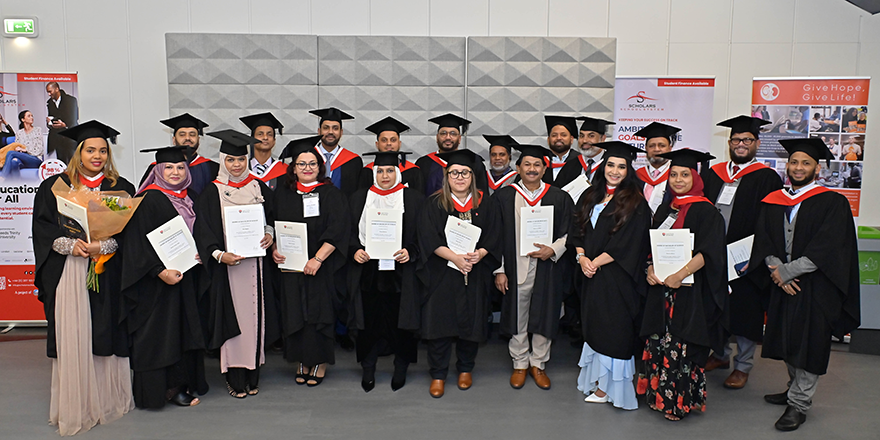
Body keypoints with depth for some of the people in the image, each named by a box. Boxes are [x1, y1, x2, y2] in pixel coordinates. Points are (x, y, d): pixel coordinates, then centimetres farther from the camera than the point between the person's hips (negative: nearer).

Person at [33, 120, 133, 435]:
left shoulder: (121, 188, 9)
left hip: (106, 273, 0)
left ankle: (106, 400, 16)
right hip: (66, 273, 0)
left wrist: (102, 246, -14)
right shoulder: (55, 186, 9)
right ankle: (73, 407, 10)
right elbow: (42, 226, 3)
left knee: (105, 334, 2)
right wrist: (69, 245, -13)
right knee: (71, 337, -1)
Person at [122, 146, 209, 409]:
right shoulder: (149, 200, -10)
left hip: (187, 277, 7)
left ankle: (181, 383, 21)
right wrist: (160, 271, -23)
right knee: (161, 334, 0)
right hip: (158, 280, -7)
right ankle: (167, 387, 9)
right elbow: (138, 242, -16)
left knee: (185, 331, 11)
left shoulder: (188, 199, 11)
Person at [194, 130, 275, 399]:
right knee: (232, 318, -1)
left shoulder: (259, 188, 8)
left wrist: (269, 234, -5)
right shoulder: (211, 194, 0)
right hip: (226, 266, -2)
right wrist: (219, 254, -18)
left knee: (254, 315, 6)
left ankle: (253, 375, 16)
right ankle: (235, 379, 9)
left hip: (255, 263, 3)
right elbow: (203, 232, -4)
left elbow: (272, 218, 16)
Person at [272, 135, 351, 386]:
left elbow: (336, 231, -11)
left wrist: (318, 258, -19)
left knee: (319, 314, 1)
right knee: (295, 315, 7)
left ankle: (320, 363, 17)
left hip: (322, 269, -3)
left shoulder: (331, 195, -2)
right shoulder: (281, 195, 10)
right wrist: (275, 249, -6)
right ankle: (302, 362, 22)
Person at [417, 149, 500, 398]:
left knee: (471, 321, 8)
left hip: (475, 274, 2)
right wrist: (454, 257, -21)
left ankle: (465, 369, 27)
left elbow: (492, 237, 2)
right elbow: (429, 238, -9)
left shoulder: (484, 203, 6)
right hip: (441, 273, -2)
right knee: (440, 321, -1)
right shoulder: (435, 203, 0)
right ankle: (438, 374, 13)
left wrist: (478, 254, -17)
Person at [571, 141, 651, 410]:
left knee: (612, 329, 0)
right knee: (594, 326, 12)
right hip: (591, 276, 6)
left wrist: (595, 262, -13)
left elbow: (626, 244, -13)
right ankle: (595, 377, 25)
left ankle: (606, 387, 10)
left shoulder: (635, 203, -7)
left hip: (617, 278, -5)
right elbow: (577, 230, 9)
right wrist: (581, 257, -7)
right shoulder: (590, 196, 10)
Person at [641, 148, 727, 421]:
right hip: (662, 288, 6)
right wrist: (651, 268, -2)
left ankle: (679, 401, 9)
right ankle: (660, 395, 20)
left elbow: (709, 252, -16)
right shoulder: (665, 210, 14)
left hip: (690, 289, -6)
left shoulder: (705, 211, -6)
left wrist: (680, 275, -24)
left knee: (681, 345, -4)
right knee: (659, 342, 7)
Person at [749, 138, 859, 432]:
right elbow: (763, 241, 3)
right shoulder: (772, 201, 7)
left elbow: (826, 248, -15)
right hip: (781, 285, 5)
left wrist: (786, 271, -18)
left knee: (808, 342, 1)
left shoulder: (833, 203, -6)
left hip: (815, 287, -4)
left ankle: (799, 404, 11)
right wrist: (776, 270, -13)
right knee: (788, 339, 14)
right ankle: (796, 388, 32)